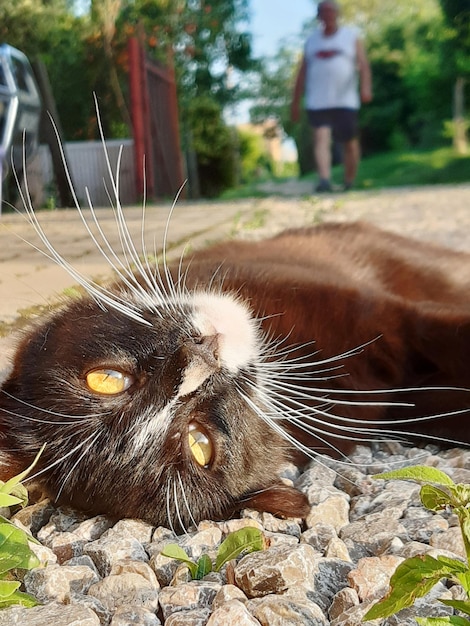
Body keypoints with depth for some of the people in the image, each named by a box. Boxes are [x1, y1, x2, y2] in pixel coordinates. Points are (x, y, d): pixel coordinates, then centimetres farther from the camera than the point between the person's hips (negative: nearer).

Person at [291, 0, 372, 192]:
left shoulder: (351, 36, 12)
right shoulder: (311, 40, 18)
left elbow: (363, 64, -1)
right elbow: (302, 73, 17)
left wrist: (365, 87, -19)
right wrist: (295, 103, 11)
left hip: (346, 101, 0)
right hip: (318, 102, 1)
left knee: (350, 144, 2)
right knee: (321, 138, -19)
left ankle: (349, 184, 17)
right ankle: (324, 180, -32)